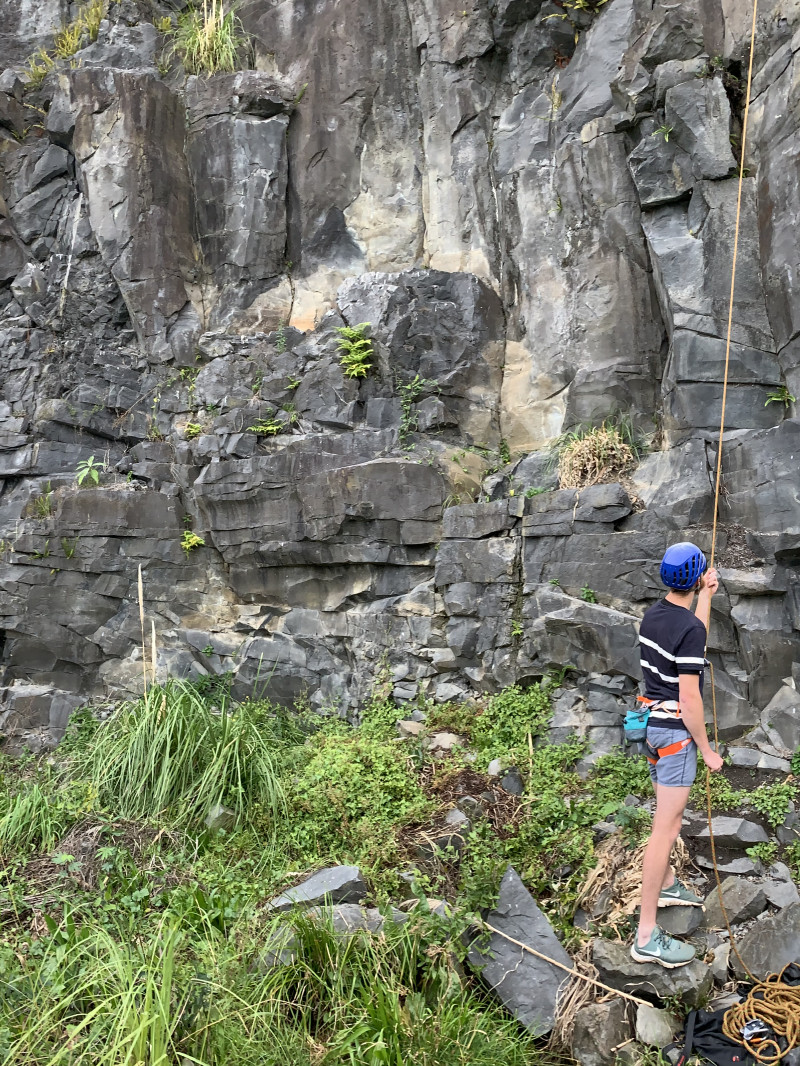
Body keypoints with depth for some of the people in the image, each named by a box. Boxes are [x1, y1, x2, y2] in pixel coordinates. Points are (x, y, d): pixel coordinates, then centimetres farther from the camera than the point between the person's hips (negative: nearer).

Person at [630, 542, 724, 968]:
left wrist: (707, 595, 31)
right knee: (665, 828, -6)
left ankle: (667, 885, 45)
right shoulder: (688, 628, -23)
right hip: (675, 730, -10)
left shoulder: (653, 614, 4)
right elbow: (689, 698, -23)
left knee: (671, 810, 27)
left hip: (653, 721, 10)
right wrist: (707, 749, -12)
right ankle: (646, 936, -3)